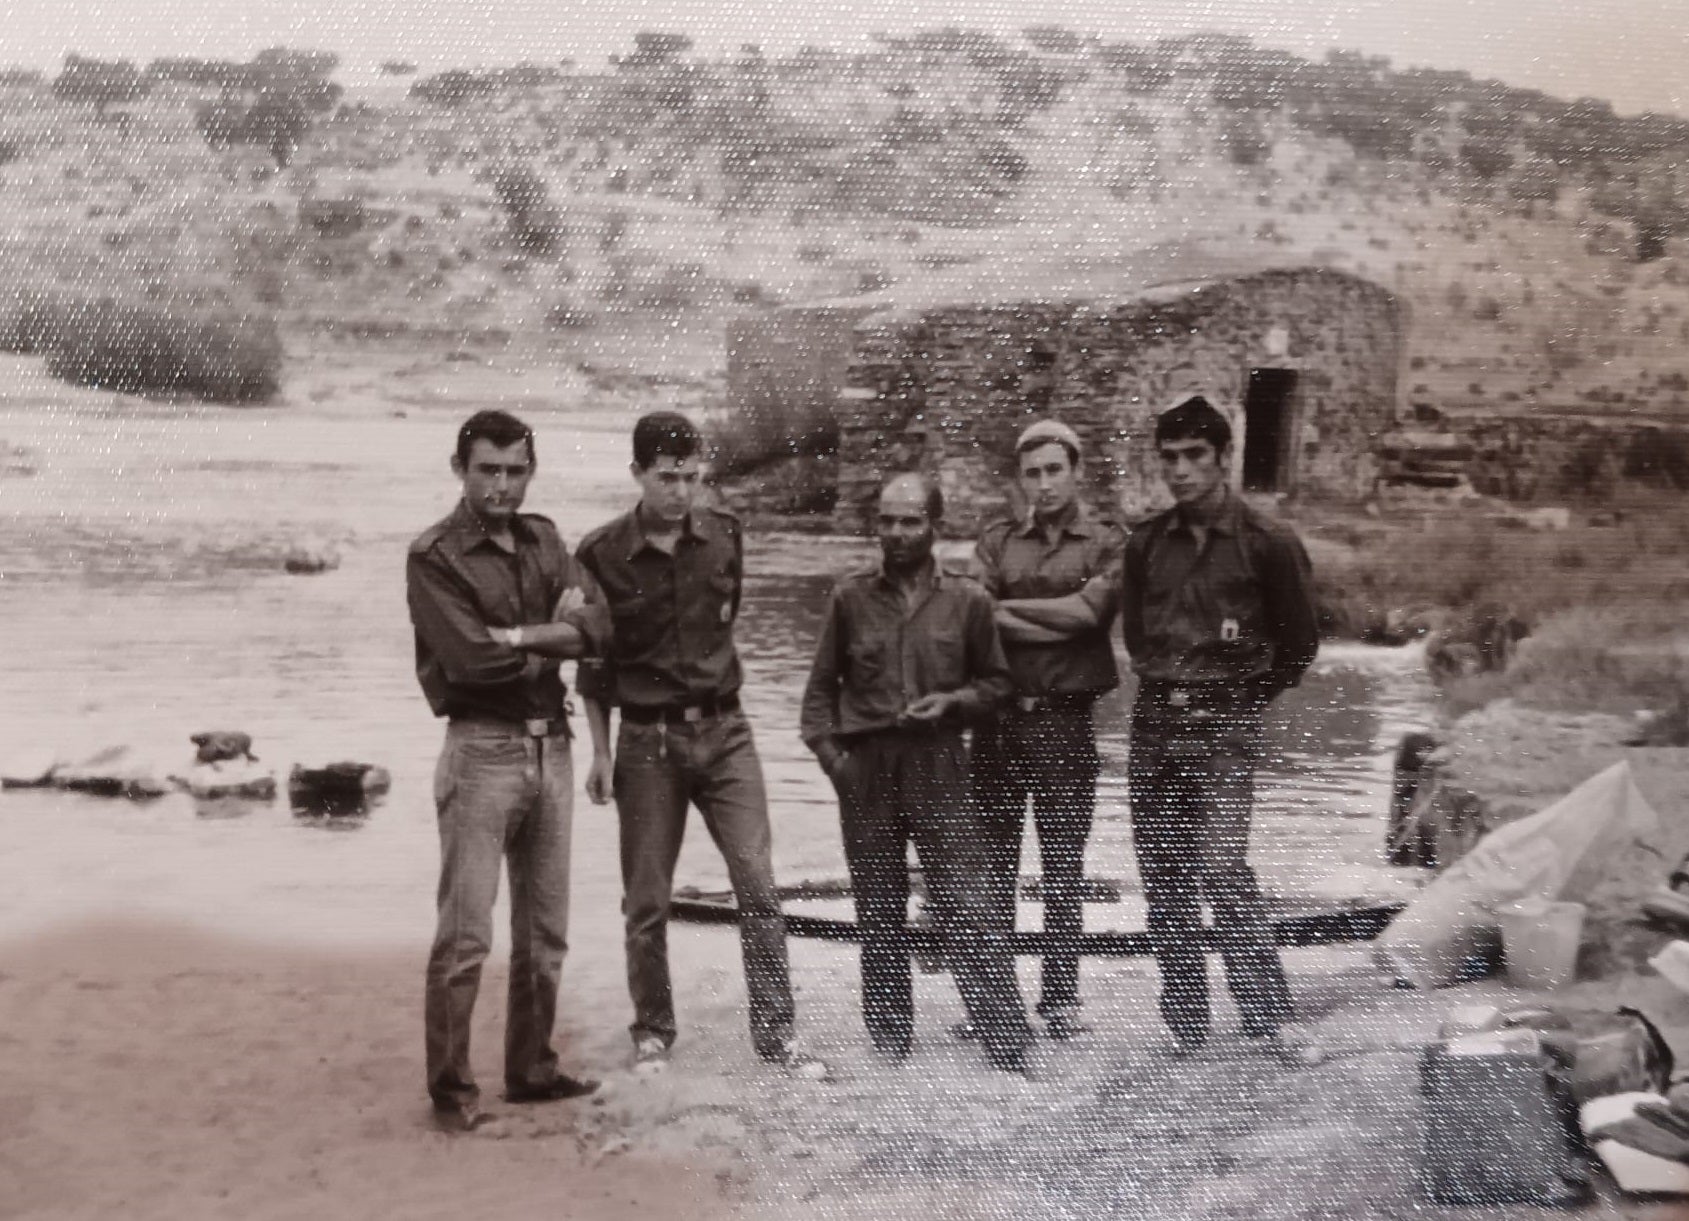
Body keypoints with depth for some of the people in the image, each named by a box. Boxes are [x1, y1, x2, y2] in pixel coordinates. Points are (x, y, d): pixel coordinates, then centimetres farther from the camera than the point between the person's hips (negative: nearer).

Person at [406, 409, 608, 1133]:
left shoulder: (544, 540, 11)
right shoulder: (434, 556, -8)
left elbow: (597, 627, -2)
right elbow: (473, 658, -20)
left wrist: (519, 636, -15)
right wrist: (555, 639, -7)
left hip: (551, 746, 6)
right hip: (483, 751, -6)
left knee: (545, 930, 13)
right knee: (465, 936, -4)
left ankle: (532, 1071, 26)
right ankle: (450, 1090, 7)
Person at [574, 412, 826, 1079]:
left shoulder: (726, 534, 2)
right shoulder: (602, 553, -6)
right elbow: (593, 660, 1)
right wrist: (601, 752, 0)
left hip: (724, 730, 2)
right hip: (647, 739, -2)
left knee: (759, 885, -2)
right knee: (647, 900, 6)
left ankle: (775, 1030, 8)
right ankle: (652, 1033, 22)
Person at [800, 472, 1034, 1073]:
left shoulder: (966, 600, 2)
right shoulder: (851, 598, 5)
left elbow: (995, 680, 11)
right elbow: (820, 686, 12)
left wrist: (951, 702, -7)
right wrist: (828, 750, -1)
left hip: (939, 769, -2)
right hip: (865, 773, 2)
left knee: (970, 911, -5)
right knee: (879, 915, 10)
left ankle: (1010, 1048, 1)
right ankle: (888, 1043, 24)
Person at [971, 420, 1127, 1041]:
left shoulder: (1108, 541, 3)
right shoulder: (997, 540, 10)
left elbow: (1087, 610, -12)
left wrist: (1006, 608, -5)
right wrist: (1053, 623, -11)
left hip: (1066, 719, -2)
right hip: (999, 716, 2)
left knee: (1063, 864, 5)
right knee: (992, 860, 6)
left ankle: (1061, 996, 15)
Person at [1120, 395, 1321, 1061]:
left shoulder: (1267, 542, -4)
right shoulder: (1146, 543, 9)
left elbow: (1299, 642, 6)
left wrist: (1244, 695, 9)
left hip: (1225, 728, -5)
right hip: (1155, 720, 5)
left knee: (1223, 869, -15)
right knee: (1162, 881, 5)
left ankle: (1269, 1014, -4)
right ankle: (1185, 1023, 15)